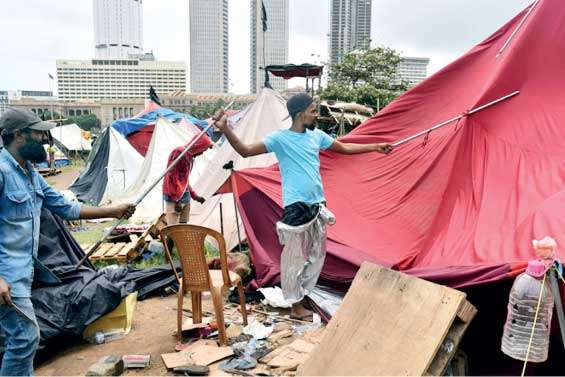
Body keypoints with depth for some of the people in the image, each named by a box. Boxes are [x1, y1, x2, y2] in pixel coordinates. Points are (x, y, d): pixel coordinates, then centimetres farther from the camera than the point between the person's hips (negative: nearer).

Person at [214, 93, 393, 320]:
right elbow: (246, 151, -20)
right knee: (295, 257, 2)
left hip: (317, 205, 8)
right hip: (296, 207, -7)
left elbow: (345, 148, 22)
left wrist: (375, 147, 25)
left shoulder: (317, 135, 8)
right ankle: (296, 307, 18)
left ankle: (301, 294, 35)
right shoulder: (280, 138, -11)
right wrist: (225, 130, -36)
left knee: (317, 254, 17)